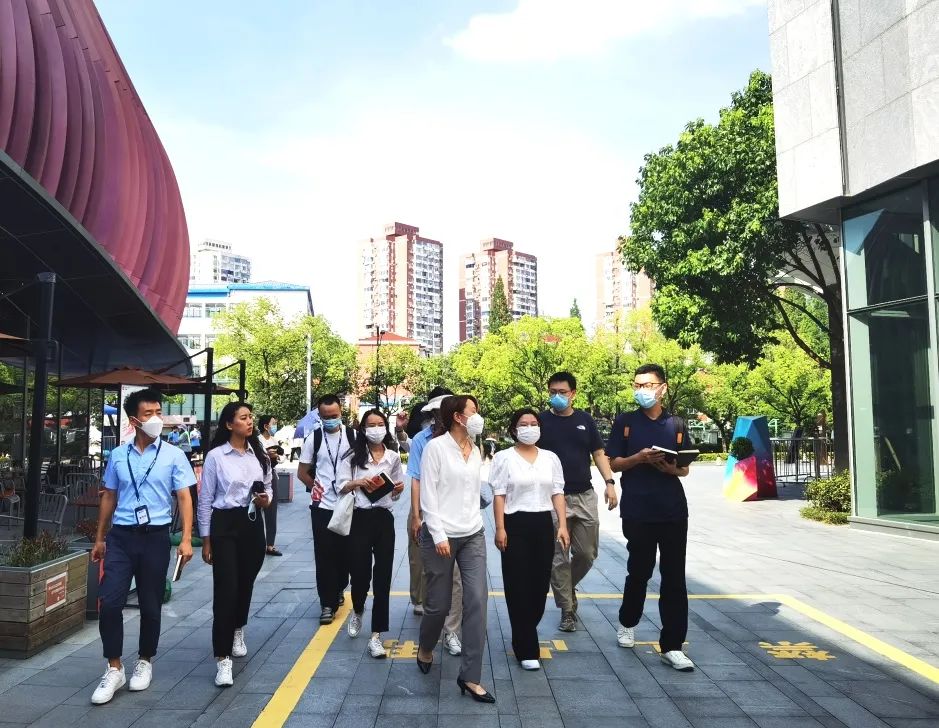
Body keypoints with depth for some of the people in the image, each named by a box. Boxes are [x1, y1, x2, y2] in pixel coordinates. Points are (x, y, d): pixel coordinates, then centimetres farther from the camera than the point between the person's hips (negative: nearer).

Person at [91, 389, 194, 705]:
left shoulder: (173, 455, -3)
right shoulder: (117, 456, 5)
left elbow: (184, 498, -4)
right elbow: (109, 497, 14)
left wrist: (186, 539, -12)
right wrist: (99, 538, 16)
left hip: (155, 536, -2)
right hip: (120, 536, 2)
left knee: (150, 605, 8)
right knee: (109, 602, -4)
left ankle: (145, 662, 29)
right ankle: (114, 670, 12)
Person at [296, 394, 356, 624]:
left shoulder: (353, 436, -1)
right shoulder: (313, 438, -1)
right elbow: (302, 472, 6)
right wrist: (317, 487, 1)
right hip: (322, 506, -1)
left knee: (346, 553, 12)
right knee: (325, 556, 0)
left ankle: (338, 589, 36)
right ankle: (327, 603, 8)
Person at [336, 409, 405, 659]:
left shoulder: (393, 457, 7)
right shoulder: (353, 456, 0)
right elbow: (342, 486, -1)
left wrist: (398, 489, -8)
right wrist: (358, 483, -20)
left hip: (384, 519, 2)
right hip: (360, 519, -2)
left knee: (382, 577, 1)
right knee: (360, 572, 2)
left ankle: (376, 636, 8)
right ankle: (357, 611, 38)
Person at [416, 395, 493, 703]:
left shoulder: (475, 451, 10)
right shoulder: (436, 447, -8)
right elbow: (427, 495, -11)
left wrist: (473, 524, 15)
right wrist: (439, 535, -16)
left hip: (473, 536, 5)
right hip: (441, 536, -5)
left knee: (477, 600, -6)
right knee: (439, 604, 6)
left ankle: (470, 676, 3)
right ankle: (425, 648, 38)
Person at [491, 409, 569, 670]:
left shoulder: (550, 458, 10)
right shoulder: (504, 457, -1)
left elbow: (557, 493, 9)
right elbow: (499, 495, -4)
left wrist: (563, 525, 1)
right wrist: (500, 528, -10)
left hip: (544, 524, 4)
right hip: (515, 524, -4)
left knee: (540, 584, 8)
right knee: (519, 586, -2)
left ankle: (524, 636, 29)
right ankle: (527, 649, 4)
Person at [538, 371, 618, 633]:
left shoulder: (585, 420, 7)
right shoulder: (542, 421, -1)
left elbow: (599, 454, 10)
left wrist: (609, 482, -3)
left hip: (585, 496, 3)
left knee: (587, 554, 8)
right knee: (559, 558, 2)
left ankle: (568, 587, 35)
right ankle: (567, 610, 16)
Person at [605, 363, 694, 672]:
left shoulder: (677, 425, 7)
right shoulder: (625, 422, 3)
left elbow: (685, 469, 10)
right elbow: (614, 463, 1)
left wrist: (671, 468, -12)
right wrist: (639, 458, -17)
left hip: (673, 510, 2)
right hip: (637, 511, -1)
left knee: (674, 578, 2)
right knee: (639, 571, 12)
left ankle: (672, 646, 10)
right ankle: (627, 622, 38)